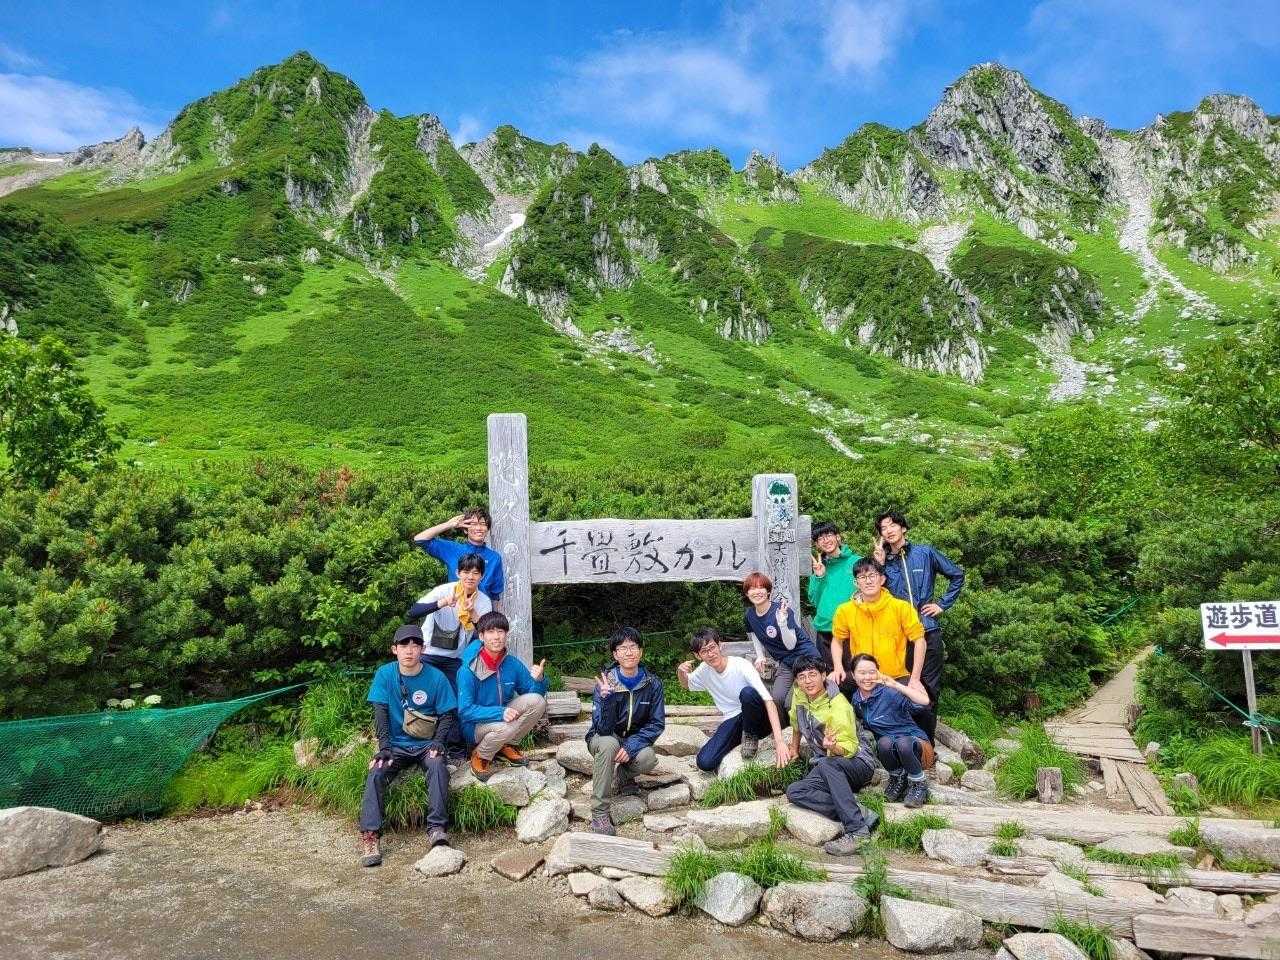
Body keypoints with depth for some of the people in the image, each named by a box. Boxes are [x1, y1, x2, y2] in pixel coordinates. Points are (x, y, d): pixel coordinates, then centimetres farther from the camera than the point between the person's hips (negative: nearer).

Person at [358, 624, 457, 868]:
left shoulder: (436, 677, -5)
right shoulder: (385, 674, -2)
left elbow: (448, 714, 0)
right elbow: (381, 713, -5)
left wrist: (438, 743, -15)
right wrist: (384, 747, -15)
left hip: (427, 744, -1)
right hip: (396, 744, 1)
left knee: (437, 766, -31)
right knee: (375, 774, -25)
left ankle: (436, 828, -31)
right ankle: (370, 835, -25)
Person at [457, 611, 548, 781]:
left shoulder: (513, 664, -6)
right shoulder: (468, 670, -20)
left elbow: (534, 695, 1)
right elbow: (465, 710, -22)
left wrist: (538, 680, -23)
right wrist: (500, 713, -33)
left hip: (503, 718, 5)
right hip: (475, 726, -5)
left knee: (537, 702, -16)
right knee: (505, 727, -35)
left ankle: (506, 745, 3)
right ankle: (480, 755, -3)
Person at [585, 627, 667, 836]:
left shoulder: (652, 683, -11)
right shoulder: (605, 682, -18)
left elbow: (657, 724, -10)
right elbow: (603, 729, -25)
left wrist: (631, 745, -24)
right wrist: (607, 698, -42)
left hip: (635, 740, 2)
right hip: (603, 738, -2)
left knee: (648, 758, -31)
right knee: (609, 743, -37)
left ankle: (624, 775, 6)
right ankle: (599, 814, -28)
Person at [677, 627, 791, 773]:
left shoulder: (741, 666, -20)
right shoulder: (704, 670, 0)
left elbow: (768, 700, -30)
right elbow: (686, 685, 23)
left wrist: (779, 741, -42)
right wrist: (680, 672, -4)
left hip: (758, 719, -5)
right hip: (732, 721, 5)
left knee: (747, 692, -37)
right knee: (705, 763, -19)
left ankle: (750, 737, -8)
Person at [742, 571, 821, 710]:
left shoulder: (782, 610, -21)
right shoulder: (750, 615, -3)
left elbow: (790, 645, -25)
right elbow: (755, 636, 16)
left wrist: (782, 622, -41)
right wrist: (760, 656, -1)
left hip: (804, 657, -5)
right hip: (785, 662, 5)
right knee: (775, 699, -10)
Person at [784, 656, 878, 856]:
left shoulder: (837, 706, -20)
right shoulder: (799, 695, 0)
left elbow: (849, 748, -22)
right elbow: (797, 724, 22)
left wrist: (833, 747, -43)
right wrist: (794, 750, 31)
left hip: (857, 762, -6)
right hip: (824, 771, 7)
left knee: (827, 765, -40)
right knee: (793, 792, -20)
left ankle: (857, 830, -40)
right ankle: (856, 810, -24)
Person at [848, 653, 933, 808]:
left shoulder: (888, 693, -18)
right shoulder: (856, 699, 1)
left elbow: (924, 701, -31)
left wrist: (896, 685, -34)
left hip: (915, 744, -3)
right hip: (890, 751, 3)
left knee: (903, 742, -37)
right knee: (884, 742, -31)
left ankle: (919, 785, -9)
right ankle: (897, 777, -1)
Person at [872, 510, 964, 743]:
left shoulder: (925, 553, 4)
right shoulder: (883, 561, 9)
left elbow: (957, 575, 12)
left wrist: (943, 604, 7)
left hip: (928, 630, -1)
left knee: (929, 689, 1)